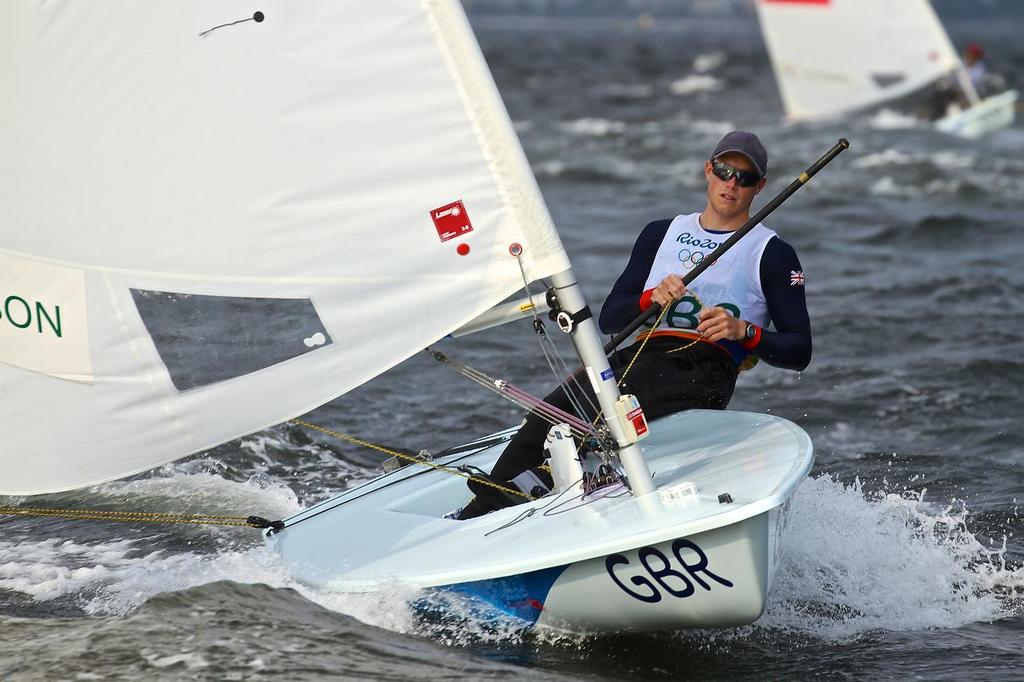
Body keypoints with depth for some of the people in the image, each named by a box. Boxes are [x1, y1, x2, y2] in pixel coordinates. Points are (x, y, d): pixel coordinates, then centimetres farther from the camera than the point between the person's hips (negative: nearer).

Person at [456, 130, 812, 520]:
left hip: (702, 373, -4)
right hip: (638, 355, 4)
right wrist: (652, 298, -3)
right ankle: (473, 519, -32)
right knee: (547, 417, -25)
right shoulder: (661, 234, 24)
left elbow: (800, 351, 6)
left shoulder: (772, 254, 11)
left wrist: (743, 330, -11)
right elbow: (609, 318, 17)